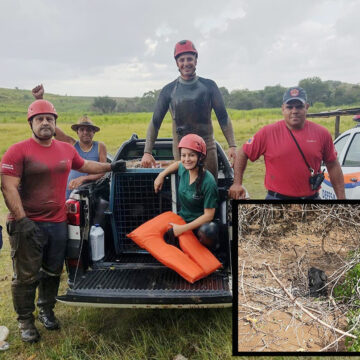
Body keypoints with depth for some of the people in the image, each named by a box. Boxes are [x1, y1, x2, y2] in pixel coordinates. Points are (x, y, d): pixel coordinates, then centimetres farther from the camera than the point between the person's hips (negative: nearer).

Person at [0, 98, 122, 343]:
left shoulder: (67, 149, 7)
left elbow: (84, 165, 26)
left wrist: (110, 167, 27)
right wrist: (22, 220, -19)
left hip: (58, 223, 5)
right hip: (28, 224, -5)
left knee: (53, 273, 17)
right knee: (27, 276, 6)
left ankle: (46, 311, 37)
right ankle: (25, 321, 24)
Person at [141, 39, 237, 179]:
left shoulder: (208, 86, 6)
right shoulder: (169, 90, 6)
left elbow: (223, 117, 6)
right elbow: (155, 123, 6)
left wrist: (232, 145, -5)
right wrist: (147, 152, -3)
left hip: (207, 147, 0)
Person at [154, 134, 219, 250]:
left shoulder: (208, 182, -22)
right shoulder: (183, 170, -4)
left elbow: (208, 215, -19)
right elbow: (179, 163, 24)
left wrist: (183, 228, -21)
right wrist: (161, 175, 10)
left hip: (199, 223, -6)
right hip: (182, 219, 6)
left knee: (209, 230, -38)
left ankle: (208, 251, -5)